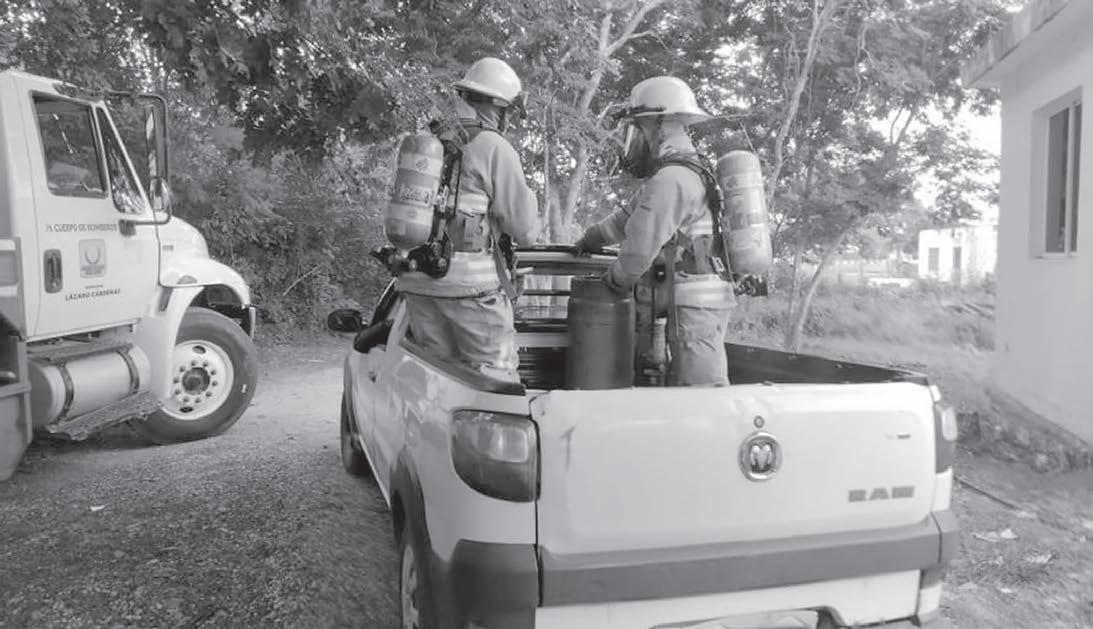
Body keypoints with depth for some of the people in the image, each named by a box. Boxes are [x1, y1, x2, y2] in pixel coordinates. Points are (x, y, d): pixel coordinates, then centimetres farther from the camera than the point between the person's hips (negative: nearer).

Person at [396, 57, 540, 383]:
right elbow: (525, 230, -6)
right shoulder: (494, 149, -7)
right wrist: (527, 194, 12)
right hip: (471, 283, -6)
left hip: (417, 282, 6)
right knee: (496, 381, 3)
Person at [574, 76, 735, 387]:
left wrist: (612, 280, 4)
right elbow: (630, 216, 34)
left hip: (691, 306, -10)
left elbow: (639, 250, -15)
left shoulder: (670, 180, -15)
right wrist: (592, 237, 45)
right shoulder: (688, 173, 20)